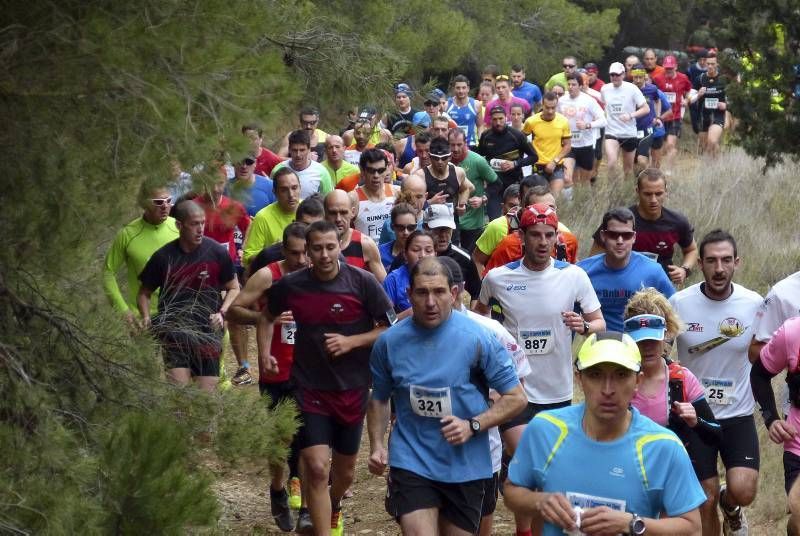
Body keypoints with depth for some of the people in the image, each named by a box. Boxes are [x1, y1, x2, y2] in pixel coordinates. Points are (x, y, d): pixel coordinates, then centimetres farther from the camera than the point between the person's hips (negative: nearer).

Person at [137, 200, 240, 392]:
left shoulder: (217, 252, -2)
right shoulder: (163, 257, -3)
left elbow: (233, 288, 11)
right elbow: (144, 293, 11)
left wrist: (222, 313, -6)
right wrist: (146, 318, -8)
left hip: (208, 335, 1)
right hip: (174, 336, -1)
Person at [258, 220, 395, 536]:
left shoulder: (362, 283, -12)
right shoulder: (290, 285, -7)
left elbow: (390, 329, -6)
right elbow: (268, 316, 14)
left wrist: (351, 342, -18)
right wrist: (264, 352, 0)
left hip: (352, 389, 1)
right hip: (310, 389, -1)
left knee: (345, 470, 19)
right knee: (316, 468, -15)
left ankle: (334, 509, 51)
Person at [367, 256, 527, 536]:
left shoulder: (478, 339, -10)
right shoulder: (389, 342, -2)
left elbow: (516, 397, -4)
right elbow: (379, 399, 13)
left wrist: (472, 426, -17)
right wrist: (377, 445, -1)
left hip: (466, 467, 0)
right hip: (411, 463, 0)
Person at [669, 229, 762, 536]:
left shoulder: (754, 304, -8)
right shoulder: (680, 303, -10)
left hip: (738, 415, 0)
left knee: (743, 491, -17)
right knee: (706, 500, 6)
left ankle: (730, 506, 19)